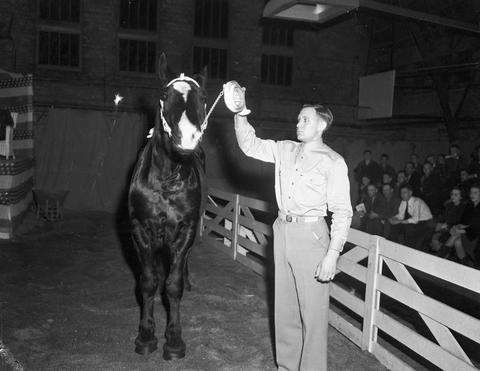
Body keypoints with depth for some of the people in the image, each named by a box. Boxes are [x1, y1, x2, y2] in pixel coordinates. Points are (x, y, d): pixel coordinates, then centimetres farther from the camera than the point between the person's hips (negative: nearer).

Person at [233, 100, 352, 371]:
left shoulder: (333, 162, -7)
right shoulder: (285, 150, 11)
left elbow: (342, 212, -10)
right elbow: (251, 145, 15)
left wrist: (332, 254, -17)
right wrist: (241, 114, 0)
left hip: (311, 234, -6)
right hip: (282, 230, 6)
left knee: (312, 310, 0)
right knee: (285, 306, 15)